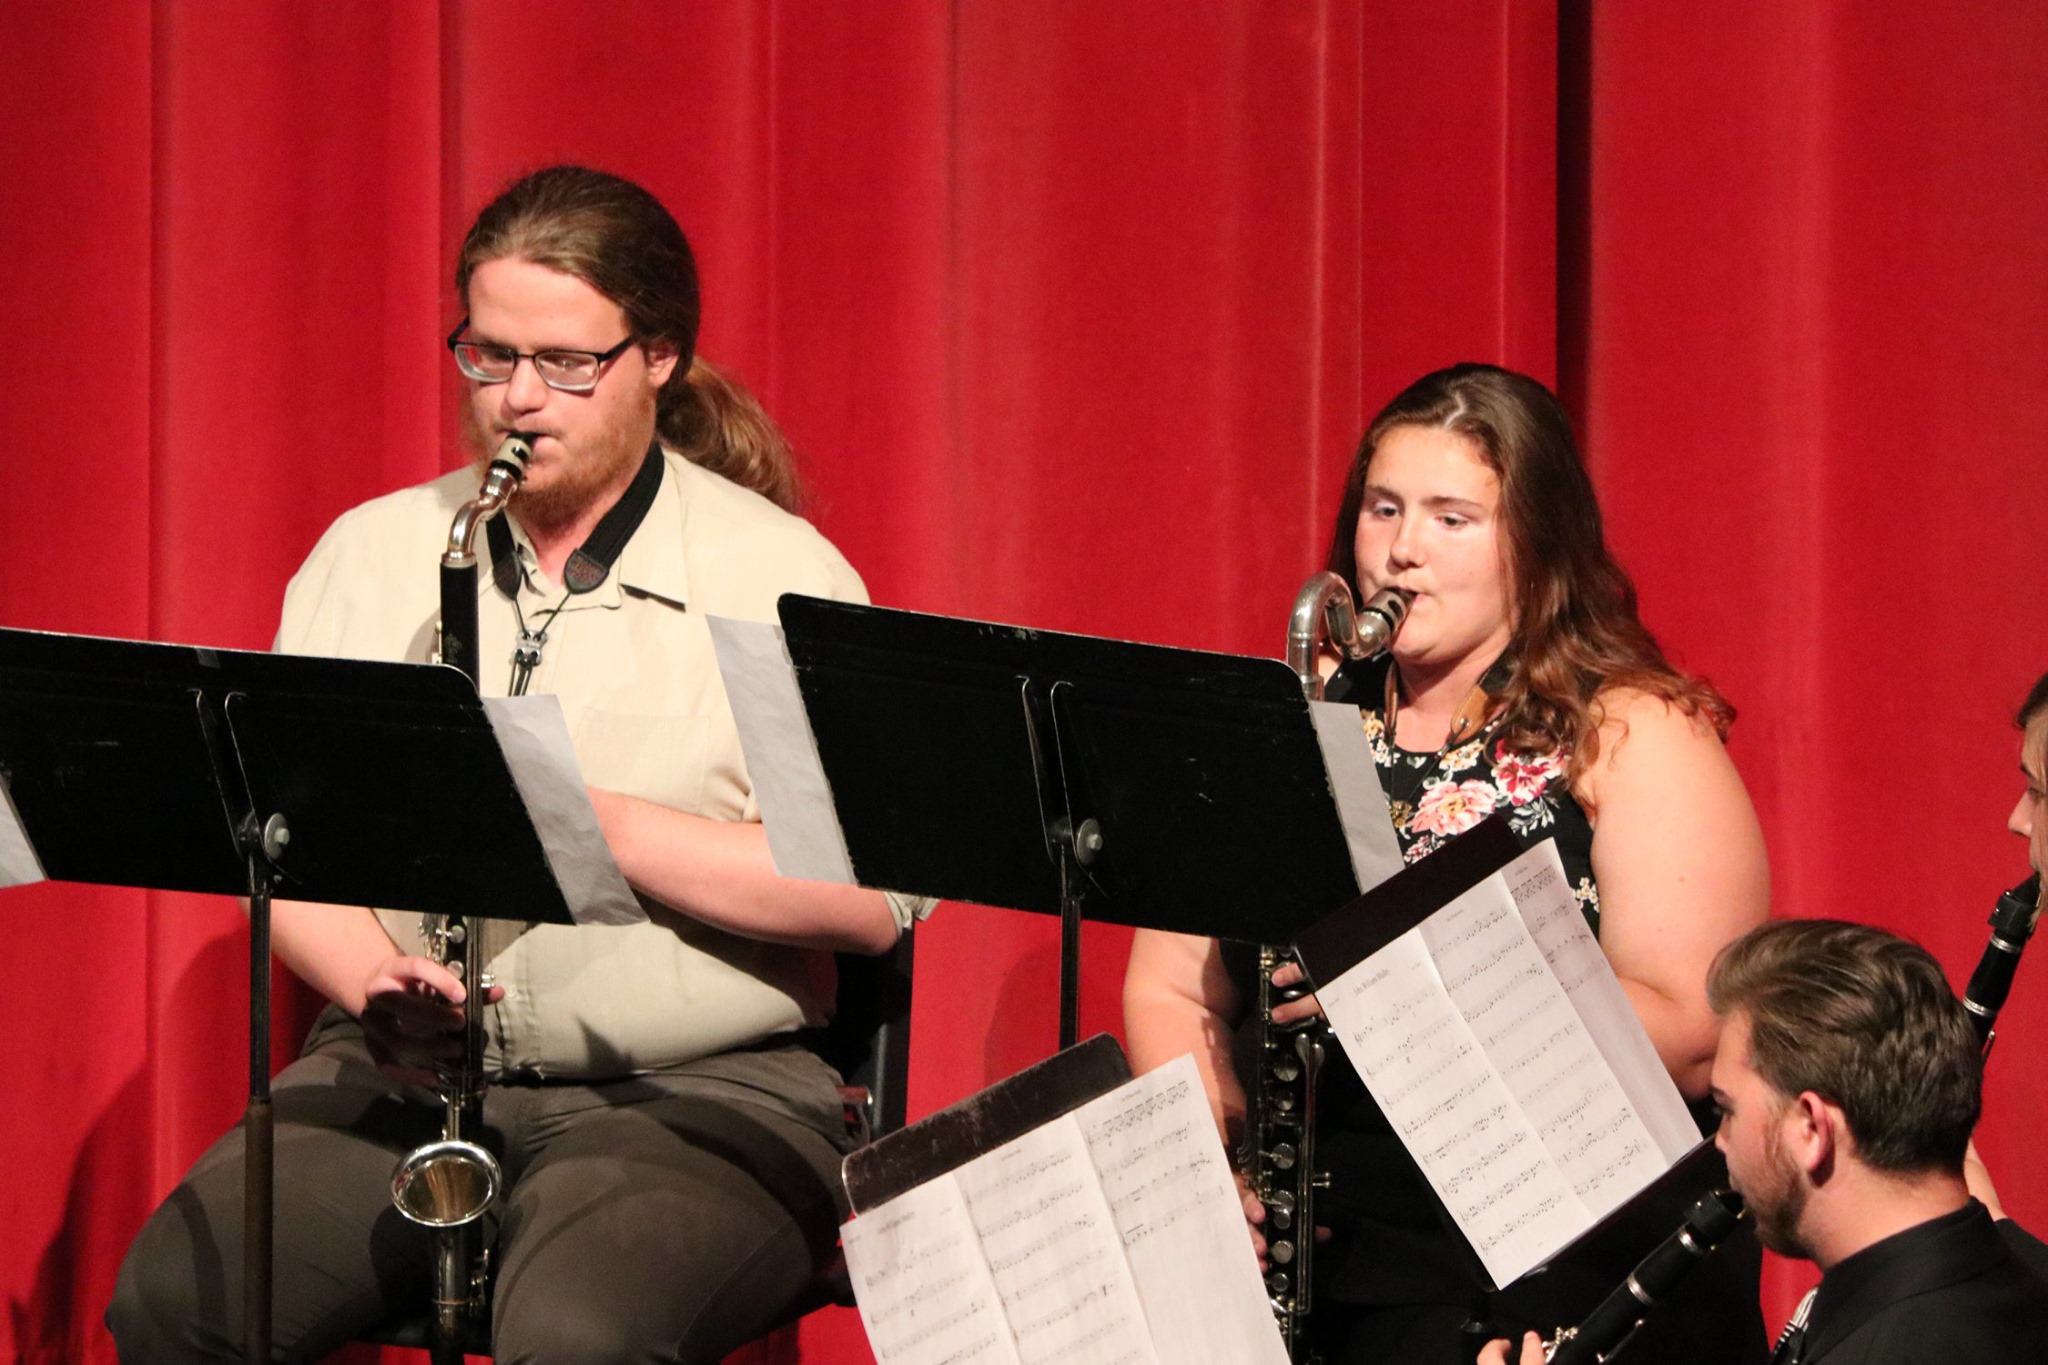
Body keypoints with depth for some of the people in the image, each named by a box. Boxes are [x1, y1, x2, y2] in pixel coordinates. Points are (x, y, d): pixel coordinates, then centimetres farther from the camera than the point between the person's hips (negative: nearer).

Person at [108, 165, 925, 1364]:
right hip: (405, 1080, 4)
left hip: (694, 1088, -3)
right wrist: (370, 976, -14)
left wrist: (601, 825, -16)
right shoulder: (371, 556, 13)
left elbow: (879, 899, -10)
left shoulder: (779, 576, 0)